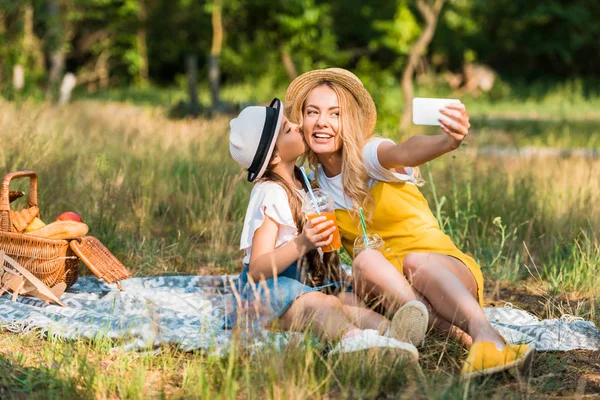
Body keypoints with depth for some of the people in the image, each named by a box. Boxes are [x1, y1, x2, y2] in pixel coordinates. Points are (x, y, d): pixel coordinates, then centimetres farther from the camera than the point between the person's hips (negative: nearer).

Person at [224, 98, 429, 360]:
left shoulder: (298, 183, 18)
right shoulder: (270, 194, -12)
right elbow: (256, 269, -22)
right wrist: (302, 244, -35)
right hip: (264, 293, -8)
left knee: (347, 301, -26)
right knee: (320, 304, -39)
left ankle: (388, 331, -60)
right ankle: (352, 337, -73)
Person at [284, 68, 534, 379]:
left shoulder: (369, 155, -9)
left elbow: (406, 152, -36)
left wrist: (448, 141, -57)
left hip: (442, 268, -3)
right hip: (386, 288, 3)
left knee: (416, 261, -38)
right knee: (366, 260, -31)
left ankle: (486, 337, -63)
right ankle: (458, 336, -46)